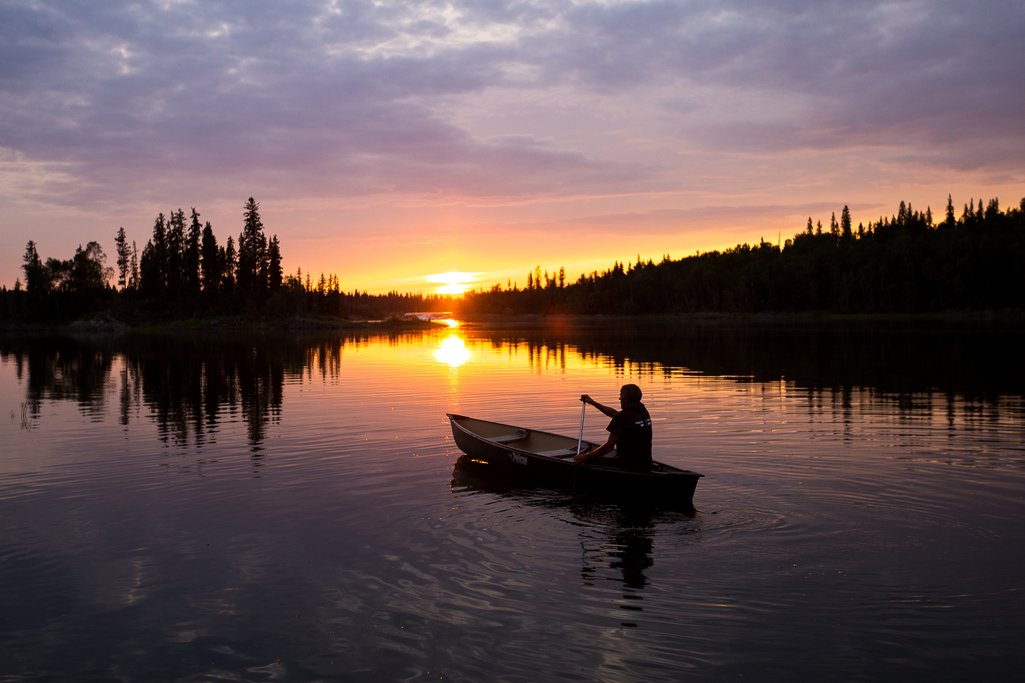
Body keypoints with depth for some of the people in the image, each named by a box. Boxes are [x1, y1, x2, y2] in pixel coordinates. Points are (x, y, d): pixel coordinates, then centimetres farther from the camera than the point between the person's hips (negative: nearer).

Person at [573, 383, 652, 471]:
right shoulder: (642, 411, 7)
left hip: (628, 466, -8)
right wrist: (593, 402, 29)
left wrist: (586, 457, -4)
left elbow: (609, 446, -14)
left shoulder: (622, 417, -17)